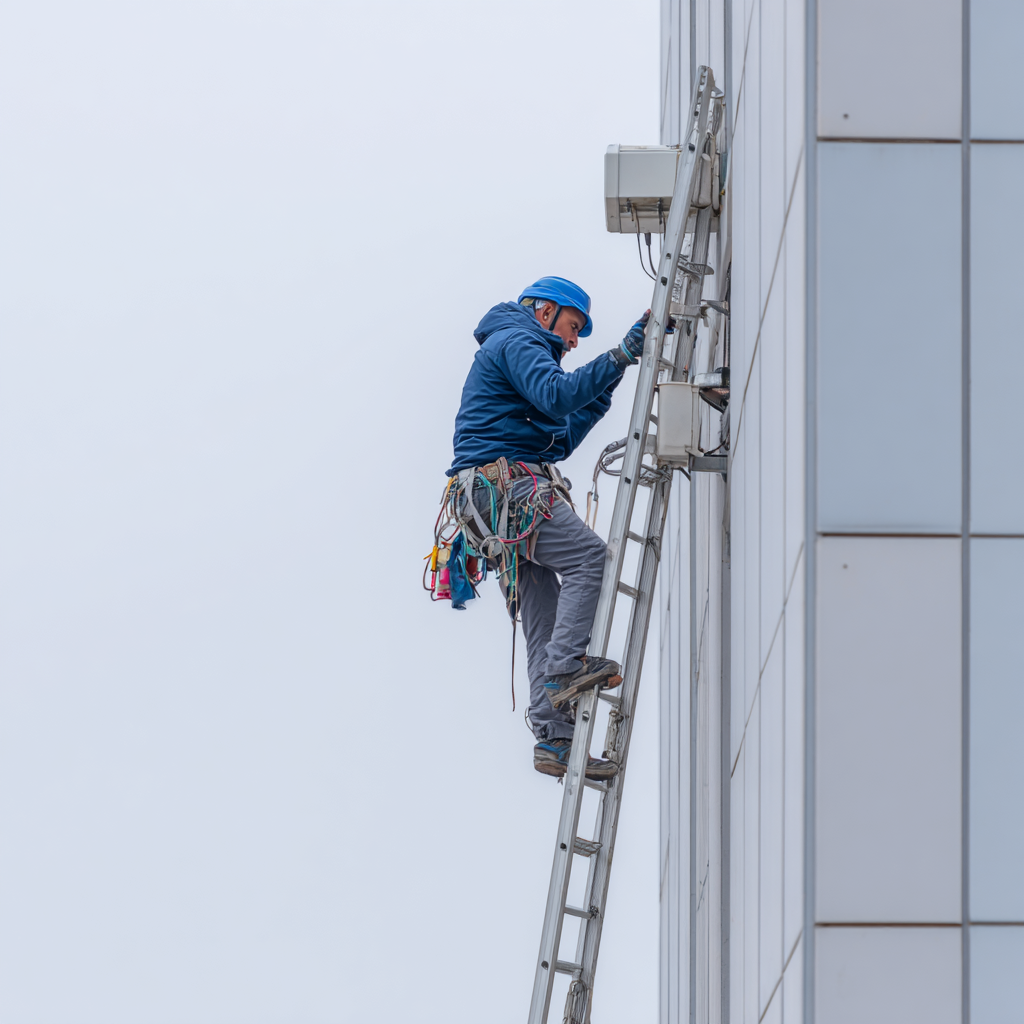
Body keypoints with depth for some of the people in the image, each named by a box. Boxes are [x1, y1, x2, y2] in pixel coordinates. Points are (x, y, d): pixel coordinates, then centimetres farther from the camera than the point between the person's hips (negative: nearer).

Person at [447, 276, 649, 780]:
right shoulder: (517, 341, 1)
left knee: (544, 617, 2)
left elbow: (559, 440, 30)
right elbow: (555, 395, -19)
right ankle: (566, 666, -25)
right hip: (505, 483, -10)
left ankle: (554, 742, -4)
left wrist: (601, 397, 24)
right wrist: (618, 358, -18)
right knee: (589, 557, -19)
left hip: (504, 494, 10)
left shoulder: (512, 350, 33)